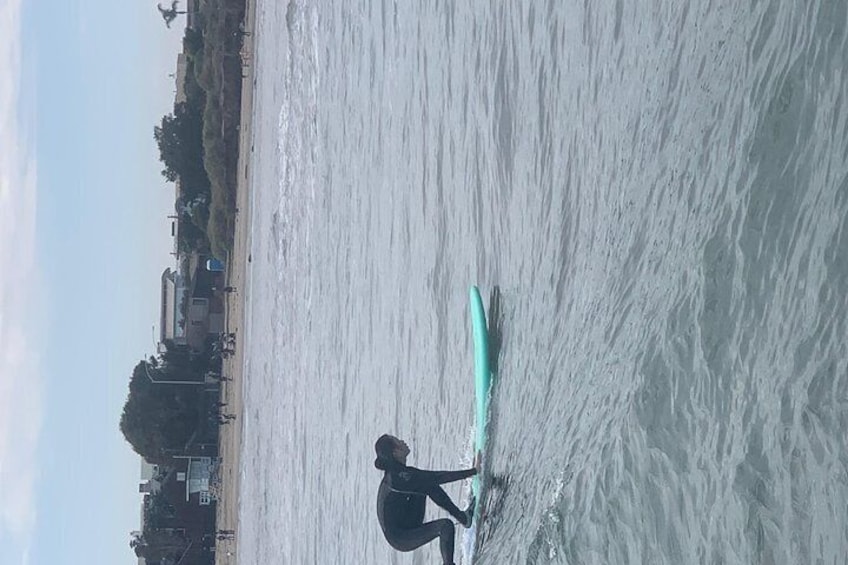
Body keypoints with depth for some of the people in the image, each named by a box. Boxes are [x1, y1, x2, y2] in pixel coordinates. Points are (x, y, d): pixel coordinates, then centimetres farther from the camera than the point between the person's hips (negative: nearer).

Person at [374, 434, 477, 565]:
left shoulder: (399, 472, 2)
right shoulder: (398, 477, -26)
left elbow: (431, 476, 8)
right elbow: (437, 478, -26)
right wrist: (473, 471, -21)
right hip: (401, 539, -9)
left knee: (428, 485, 2)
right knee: (446, 526, -25)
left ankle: (462, 517, 9)